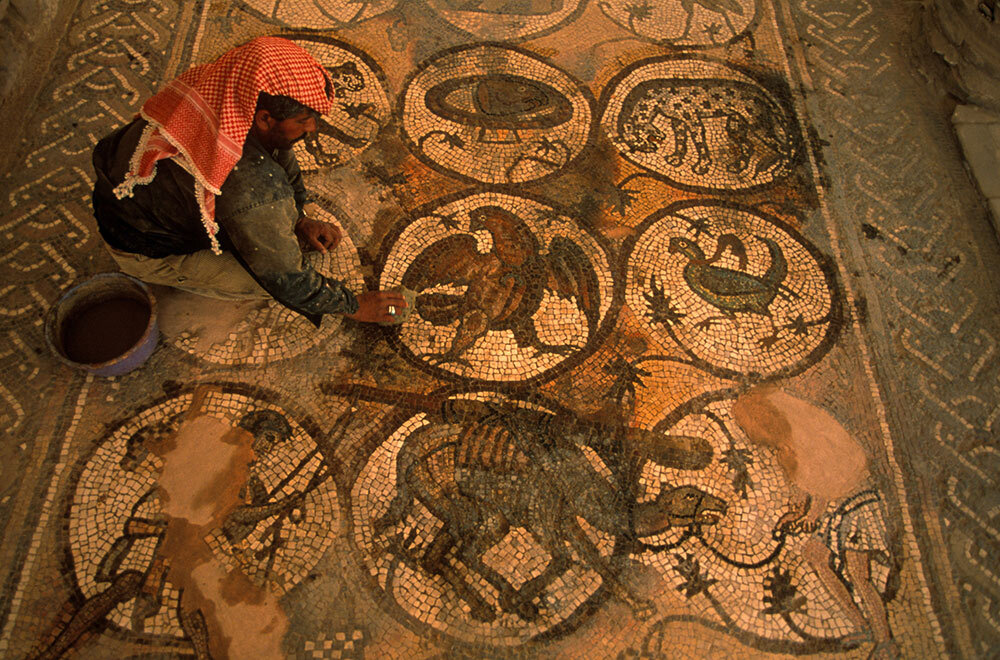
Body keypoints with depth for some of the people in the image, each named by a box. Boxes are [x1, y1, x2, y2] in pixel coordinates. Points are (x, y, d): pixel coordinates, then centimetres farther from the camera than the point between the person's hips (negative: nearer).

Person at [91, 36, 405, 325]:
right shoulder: (250, 189, -40)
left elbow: (279, 156, 3)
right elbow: (288, 281, -28)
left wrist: (301, 220, -1)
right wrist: (354, 306, -15)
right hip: (146, 249, -7)